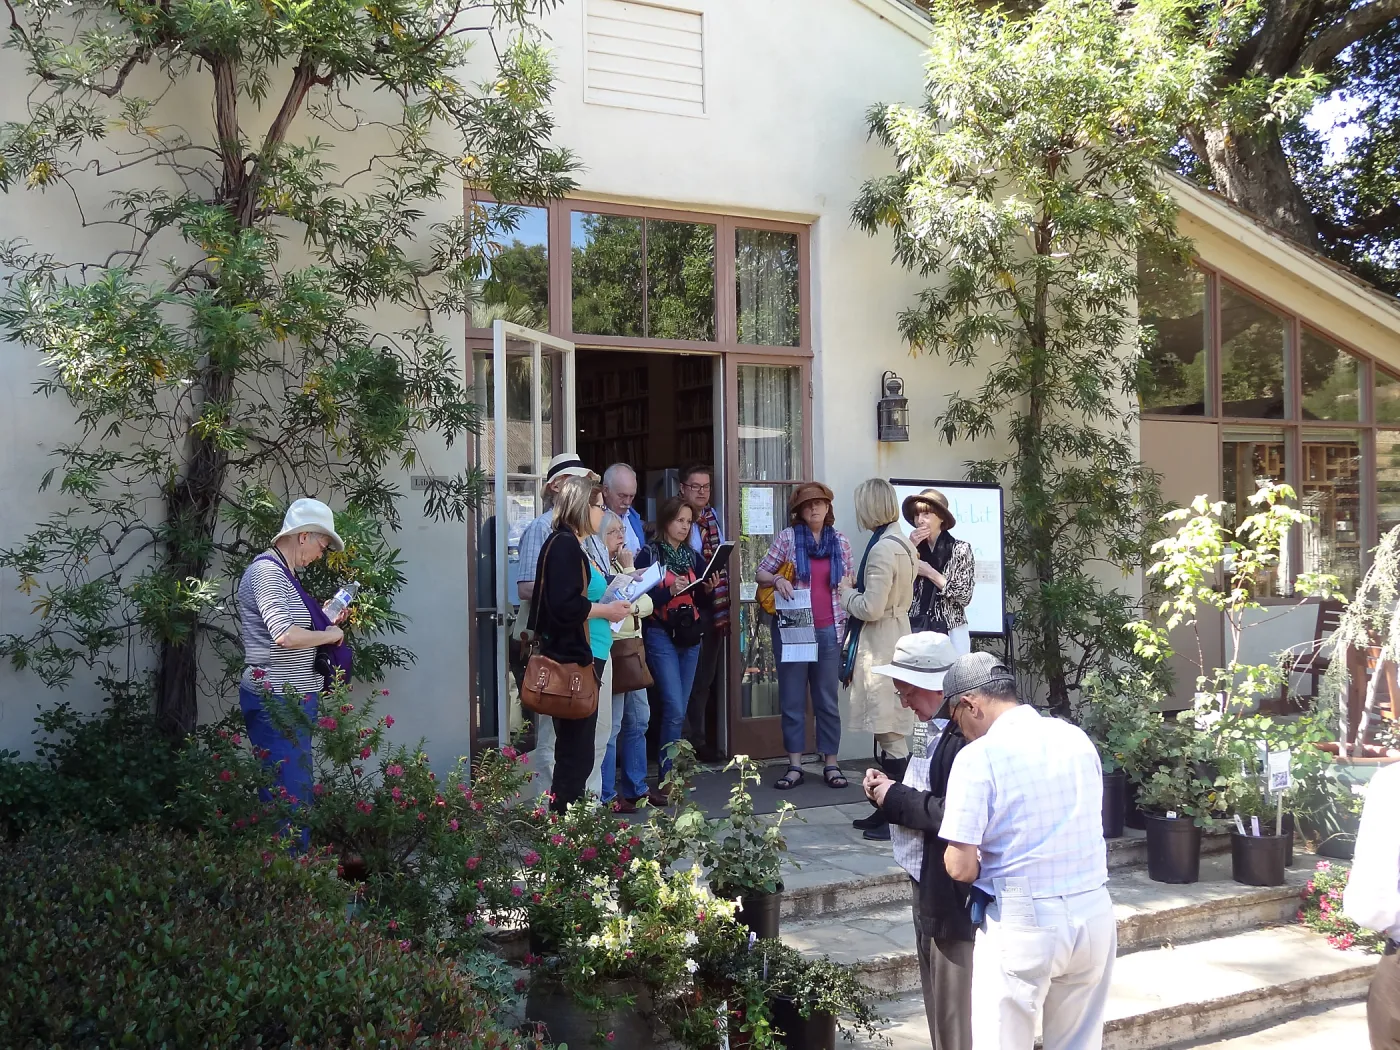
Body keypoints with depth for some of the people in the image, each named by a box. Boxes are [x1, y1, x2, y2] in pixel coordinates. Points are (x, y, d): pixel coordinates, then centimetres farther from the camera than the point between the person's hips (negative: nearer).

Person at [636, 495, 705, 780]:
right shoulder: (649, 554, -3)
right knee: (675, 709, -13)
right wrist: (670, 591, -24)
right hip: (661, 636, -5)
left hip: (690, 637, 5)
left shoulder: (693, 556, 13)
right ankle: (668, 775, -5)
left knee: (679, 709, 7)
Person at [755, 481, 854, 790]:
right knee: (792, 699, 3)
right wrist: (777, 579, -19)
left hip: (829, 630, 1)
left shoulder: (840, 542, 7)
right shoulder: (787, 537, 1)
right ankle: (794, 765, 9)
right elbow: (760, 573, 2)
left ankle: (830, 764, 13)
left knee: (827, 699, 7)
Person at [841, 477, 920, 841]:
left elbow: (871, 608, -21)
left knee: (890, 735, -4)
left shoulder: (883, 549, -18)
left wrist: (846, 592, -3)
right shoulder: (903, 543, 12)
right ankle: (885, 810, 24)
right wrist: (857, 589, 14)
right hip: (898, 631, 10)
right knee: (888, 732, 15)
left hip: (881, 644, -10)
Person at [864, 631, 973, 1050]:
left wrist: (896, 799, -18)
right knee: (939, 1012, 20)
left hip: (957, 900, -10)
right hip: (928, 893, 10)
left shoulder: (966, 735, -23)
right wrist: (888, 790, 0)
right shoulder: (932, 727, 10)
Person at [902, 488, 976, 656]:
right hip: (914, 631, 2)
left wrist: (929, 573, -10)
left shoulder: (960, 548, -1)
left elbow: (965, 596, -8)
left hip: (949, 634, -2)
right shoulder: (913, 548, 7)